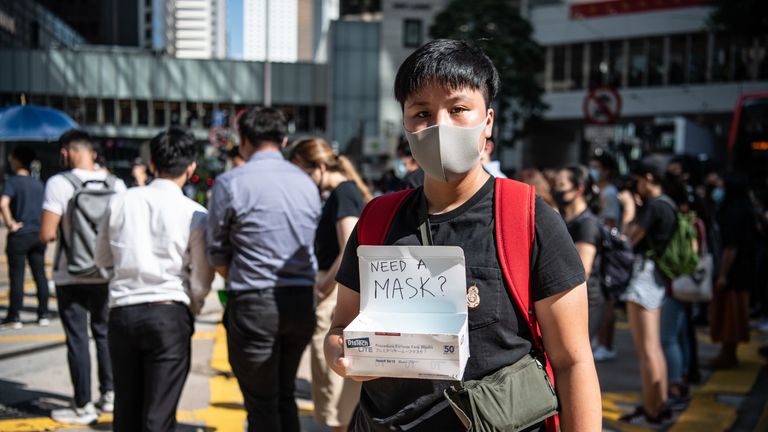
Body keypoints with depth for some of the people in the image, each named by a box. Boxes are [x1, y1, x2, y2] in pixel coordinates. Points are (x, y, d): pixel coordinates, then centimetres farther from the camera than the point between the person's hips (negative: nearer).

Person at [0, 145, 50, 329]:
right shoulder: (38, 183, 11)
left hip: (19, 236, -5)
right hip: (38, 234, 5)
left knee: (17, 276, 0)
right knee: (40, 275, 8)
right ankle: (43, 315, 10)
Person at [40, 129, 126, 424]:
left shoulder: (59, 184, -13)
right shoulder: (116, 184, 0)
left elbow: (46, 235, -17)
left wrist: (63, 231, 3)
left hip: (71, 276, -4)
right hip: (106, 274, 4)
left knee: (77, 338, 3)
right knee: (104, 333, 19)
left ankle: (83, 406, 8)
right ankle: (110, 394, 26)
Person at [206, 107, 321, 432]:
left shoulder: (230, 183, -7)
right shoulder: (306, 183, 8)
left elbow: (217, 255, -2)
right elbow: (310, 245, 10)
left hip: (254, 306, -5)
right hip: (302, 302, 5)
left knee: (262, 404, 6)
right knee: (285, 396, 19)